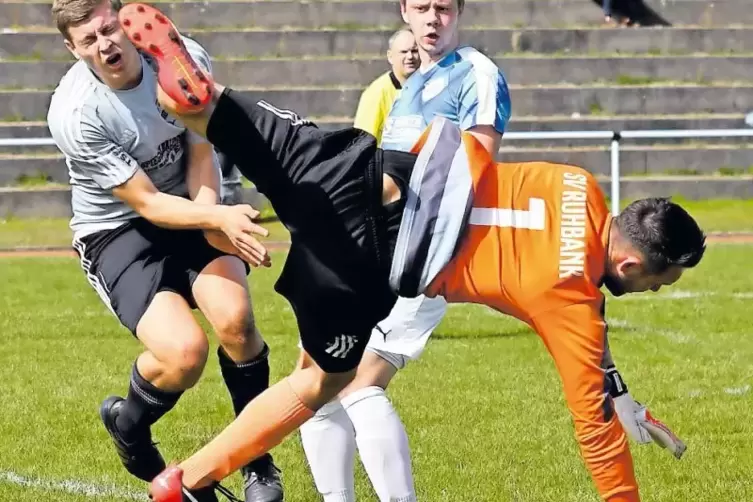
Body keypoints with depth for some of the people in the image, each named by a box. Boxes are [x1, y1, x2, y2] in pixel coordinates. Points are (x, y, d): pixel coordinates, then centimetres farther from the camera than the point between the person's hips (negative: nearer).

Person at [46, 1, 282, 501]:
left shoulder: (183, 58, -13)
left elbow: (200, 152, -1)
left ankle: (257, 460, -2)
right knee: (185, 351, -25)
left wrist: (211, 214, -20)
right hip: (118, 230, -3)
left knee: (235, 318, -24)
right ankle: (128, 427, 10)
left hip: (190, 208, 4)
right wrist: (219, 218, -36)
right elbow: (147, 204, -22)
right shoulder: (74, 113, -24)